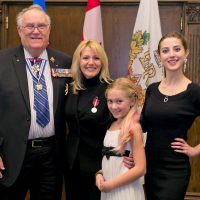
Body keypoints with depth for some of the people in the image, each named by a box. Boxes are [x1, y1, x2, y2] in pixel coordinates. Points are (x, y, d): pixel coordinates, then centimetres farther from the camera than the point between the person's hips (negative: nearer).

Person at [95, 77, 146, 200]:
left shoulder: (133, 127, -14)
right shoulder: (112, 125, 6)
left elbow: (140, 169, -19)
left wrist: (111, 184, -14)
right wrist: (100, 174, -3)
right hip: (108, 190, 6)